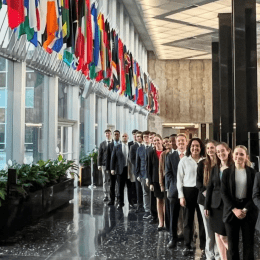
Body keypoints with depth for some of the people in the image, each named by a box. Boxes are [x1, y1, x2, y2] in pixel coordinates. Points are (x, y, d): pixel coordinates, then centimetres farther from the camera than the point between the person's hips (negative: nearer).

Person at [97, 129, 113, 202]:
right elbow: (99, 155, 8)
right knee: (105, 181, 2)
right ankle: (106, 196, 6)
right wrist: (99, 164, 1)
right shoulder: (102, 144, 10)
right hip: (105, 164, 1)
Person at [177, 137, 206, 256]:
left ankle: (203, 245, 20)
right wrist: (181, 196, -2)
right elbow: (179, 179, 3)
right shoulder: (184, 160, 2)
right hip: (188, 191, 0)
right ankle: (187, 245, 18)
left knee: (203, 219, 5)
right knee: (188, 220, 6)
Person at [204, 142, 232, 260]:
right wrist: (206, 206, 5)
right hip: (216, 205, 5)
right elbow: (209, 188, 9)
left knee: (223, 236, -5)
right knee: (217, 234, 9)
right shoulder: (215, 168, 8)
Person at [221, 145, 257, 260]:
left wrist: (245, 210, -11)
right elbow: (224, 193, 0)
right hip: (231, 211, 0)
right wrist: (234, 209, -12)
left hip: (248, 211, 0)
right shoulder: (227, 172, 3)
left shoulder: (252, 172, 1)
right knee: (232, 243, 4)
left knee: (248, 243, 4)